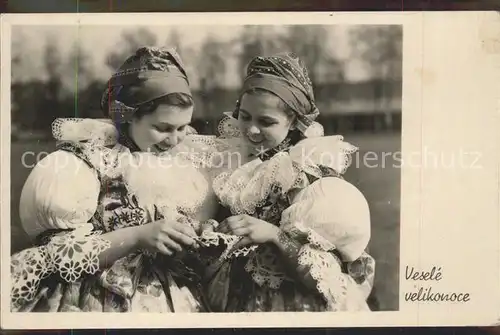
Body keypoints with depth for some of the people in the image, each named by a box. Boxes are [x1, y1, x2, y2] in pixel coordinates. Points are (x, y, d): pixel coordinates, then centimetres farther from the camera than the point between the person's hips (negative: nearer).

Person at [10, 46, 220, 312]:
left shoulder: (185, 152, 5)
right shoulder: (84, 157, -10)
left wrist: (202, 236, -6)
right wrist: (137, 236, -23)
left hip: (178, 300, 4)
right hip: (103, 304, -3)